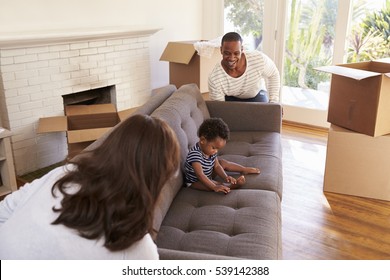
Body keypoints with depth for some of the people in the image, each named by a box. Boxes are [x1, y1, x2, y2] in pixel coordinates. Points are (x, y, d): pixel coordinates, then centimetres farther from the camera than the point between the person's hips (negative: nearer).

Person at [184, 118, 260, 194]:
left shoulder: (211, 150, -10)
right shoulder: (195, 154, -38)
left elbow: (217, 166, -3)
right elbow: (200, 175, -42)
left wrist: (225, 177, -21)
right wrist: (214, 187, -48)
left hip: (207, 175, 8)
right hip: (195, 181, -8)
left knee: (223, 163, 8)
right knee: (215, 185, -33)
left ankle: (245, 169, 25)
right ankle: (236, 183, -25)